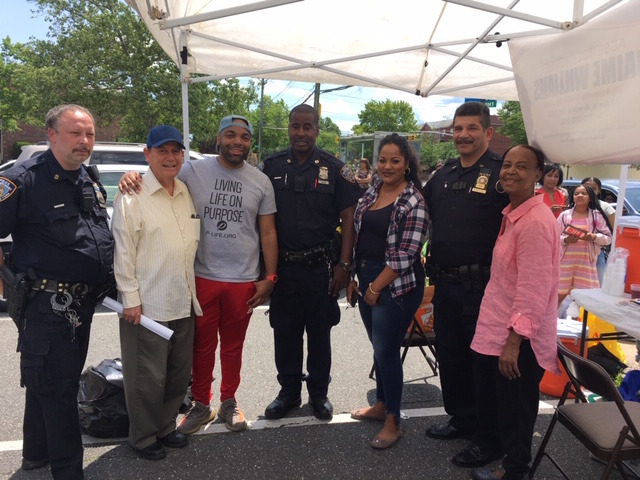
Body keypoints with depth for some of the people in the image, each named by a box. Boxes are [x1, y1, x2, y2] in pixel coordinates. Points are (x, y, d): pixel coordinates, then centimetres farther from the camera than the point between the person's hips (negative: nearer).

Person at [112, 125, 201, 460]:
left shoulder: (187, 193, 9)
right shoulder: (132, 197, -10)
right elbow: (123, 252, -12)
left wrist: (193, 291, 13)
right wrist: (131, 299, -13)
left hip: (183, 303, 6)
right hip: (147, 306, -6)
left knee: (179, 373, 17)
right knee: (148, 378, 7)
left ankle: (165, 427, 38)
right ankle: (143, 438, 28)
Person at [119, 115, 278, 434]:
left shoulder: (261, 182, 2)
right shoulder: (194, 172, -3)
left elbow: (268, 233, 5)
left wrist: (269, 277, 2)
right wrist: (132, 176, -20)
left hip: (244, 281, 1)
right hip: (202, 277, -1)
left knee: (232, 346, 16)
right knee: (202, 346, 12)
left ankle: (228, 402, 36)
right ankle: (201, 405, 31)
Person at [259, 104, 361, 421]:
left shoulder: (335, 169, -1)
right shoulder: (271, 166, 3)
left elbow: (348, 218, -1)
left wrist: (344, 265, -7)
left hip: (321, 266, -1)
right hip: (282, 265, 2)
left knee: (319, 332, 11)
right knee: (285, 332, 11)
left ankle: (319, 393, 28)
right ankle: (289, 392, 28)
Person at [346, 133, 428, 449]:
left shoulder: (414, 202, -13)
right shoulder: (371, 193, 9)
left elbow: (406, 254, -17)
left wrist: (376, 287, -13)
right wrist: (354, 278, 10)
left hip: (395, 285, -7)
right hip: (367, 280, 7)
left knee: (386, 350, -1)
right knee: (378, 346, 17)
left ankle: (392, 422, 15)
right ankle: (381, 405, 34)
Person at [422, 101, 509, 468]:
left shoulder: (501, 173, -9)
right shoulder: (443, 175, 11)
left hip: (483, 286, -7)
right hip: (445, 284, 7)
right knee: (449, 355, 17)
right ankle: (462, 419, 37)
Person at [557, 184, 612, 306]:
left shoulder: (597, 216, 4)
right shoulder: (564, 215, 4)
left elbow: (608, 238, 4)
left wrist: (594, 237, -15)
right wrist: (565, 240, -16)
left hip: (586, 262, 0)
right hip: (565, 261, 0)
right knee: (559, 294, 7)